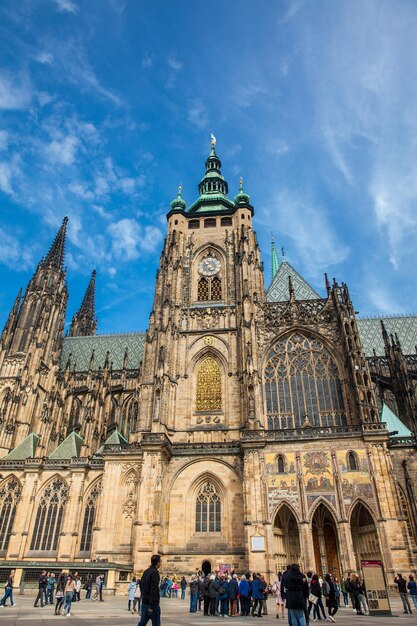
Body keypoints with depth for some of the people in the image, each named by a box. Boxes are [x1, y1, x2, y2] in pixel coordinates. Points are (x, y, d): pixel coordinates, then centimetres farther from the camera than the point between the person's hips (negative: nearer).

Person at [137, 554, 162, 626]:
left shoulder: (146, 571, 10)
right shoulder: (155, 572, -17)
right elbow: (154, 590, -22)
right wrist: (152, 606, -21)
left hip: (144, 602, 8)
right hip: (152, 604, -8)